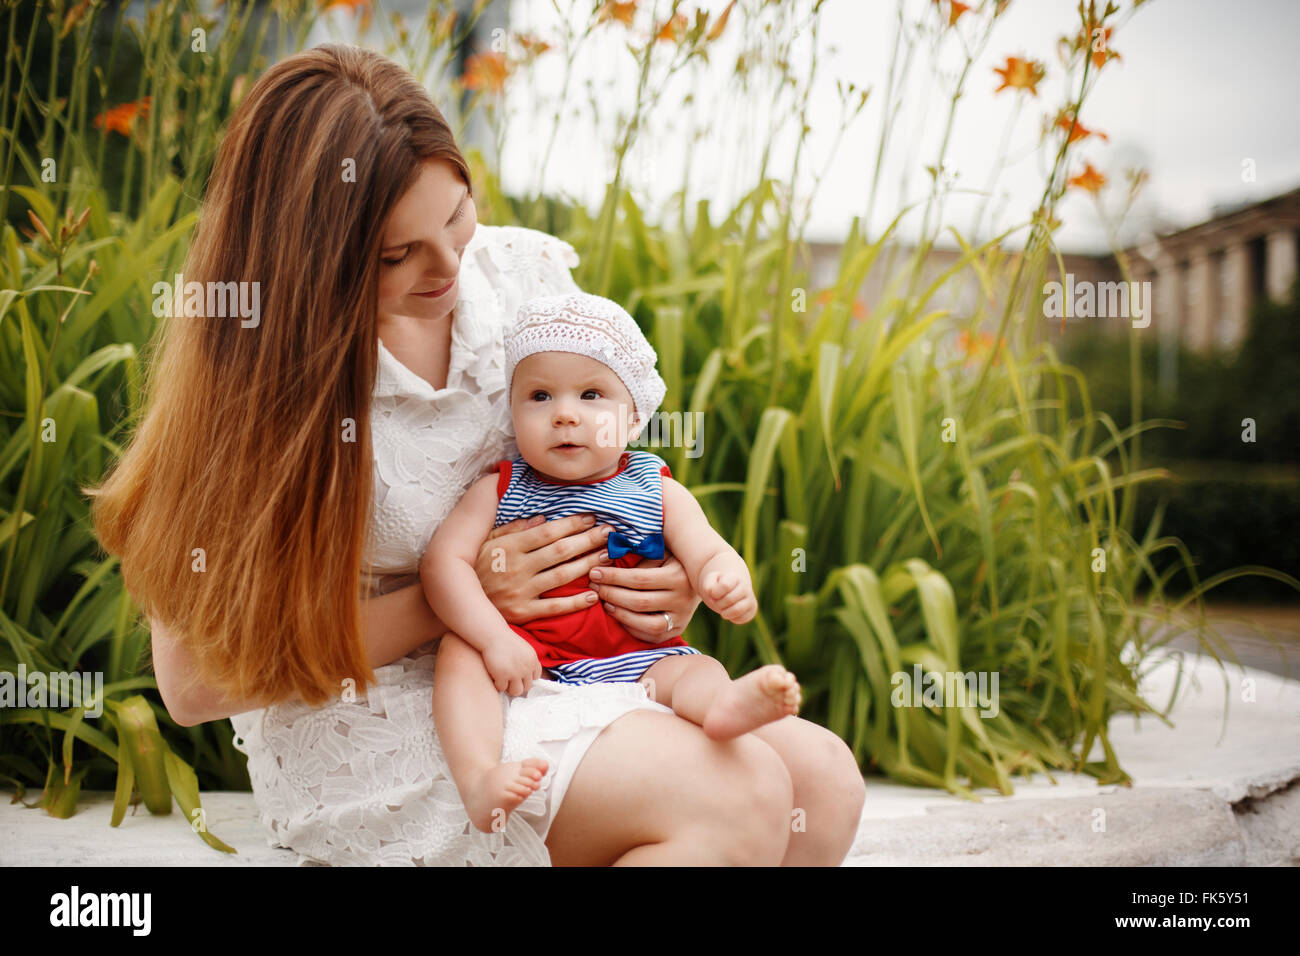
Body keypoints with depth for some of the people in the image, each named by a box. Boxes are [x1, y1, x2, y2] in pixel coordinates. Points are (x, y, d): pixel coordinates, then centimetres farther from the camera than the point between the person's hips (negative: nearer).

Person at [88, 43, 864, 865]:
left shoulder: (527, 273, -4)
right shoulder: (262, 380, -17)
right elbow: (195, 681, -13)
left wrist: (674, 580, -10)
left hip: (555, 670, 6)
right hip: (369, 731, -6)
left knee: (822, 778, -13)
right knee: (736, 797, -24)